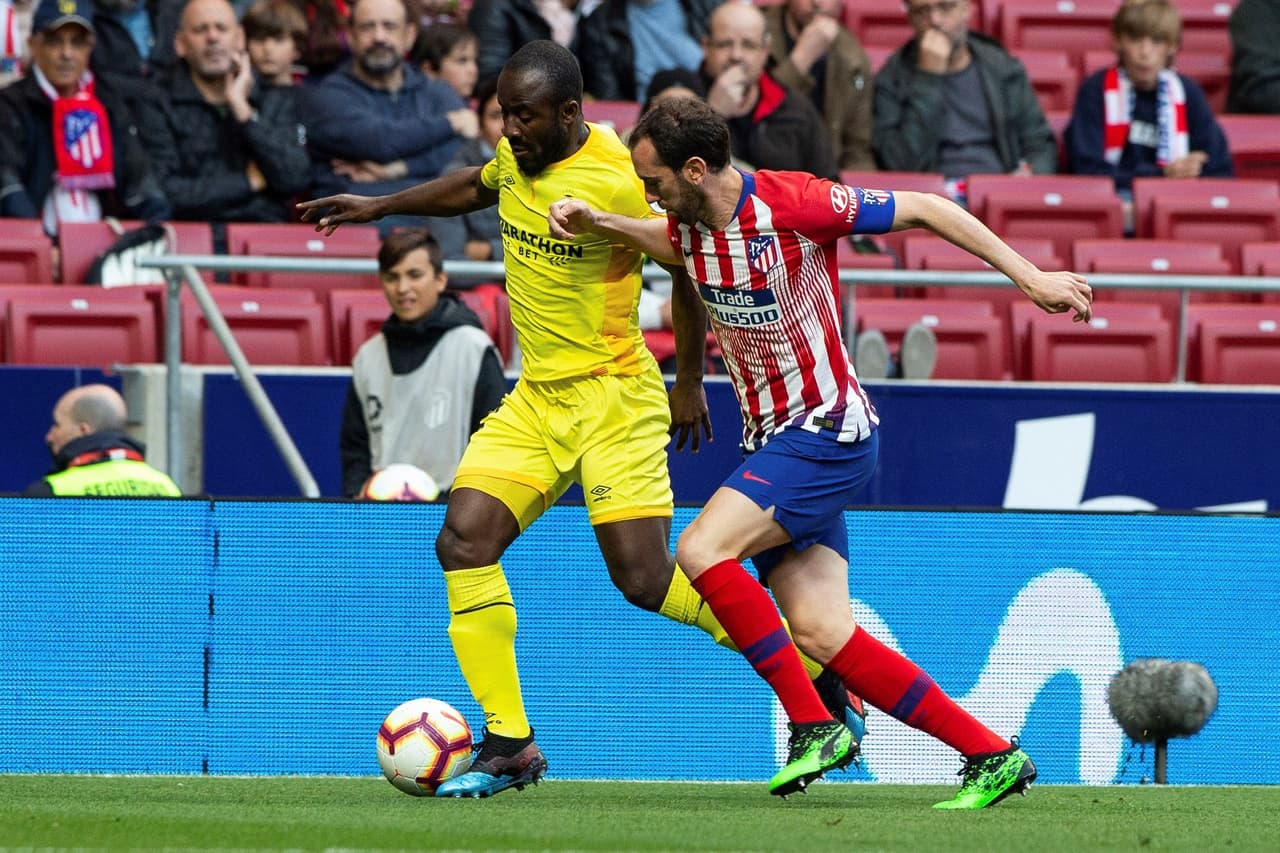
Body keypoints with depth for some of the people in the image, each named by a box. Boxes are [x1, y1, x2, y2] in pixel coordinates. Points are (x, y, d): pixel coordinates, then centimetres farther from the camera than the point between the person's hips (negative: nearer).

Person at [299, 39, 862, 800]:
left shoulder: (615, 183, -20)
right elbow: (476, 186, 29)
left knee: (645, 580, -11)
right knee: (464, 540, -9)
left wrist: (690, 381, 0)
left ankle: (807, 666, 11)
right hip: (535, 398, 7)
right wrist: (379, 206, 28)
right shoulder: (517, 157, 3)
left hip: (613, 396, -7)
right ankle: (510, 745, -3)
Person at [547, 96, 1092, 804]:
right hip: (773, 438, 8)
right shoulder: (690, 227, 4)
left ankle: (813, 723, -13)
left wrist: (1031, 278, -12)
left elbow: (924, 209, -11)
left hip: (827, 429, -8)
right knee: (820, 632, -4)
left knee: (703, 549, -22)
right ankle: (991, 756, 1)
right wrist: (593, 222, 8)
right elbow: (652, 237, 30)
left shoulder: (793, 204, -18)